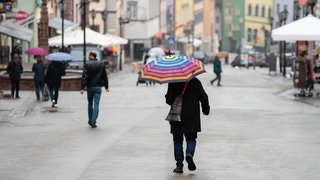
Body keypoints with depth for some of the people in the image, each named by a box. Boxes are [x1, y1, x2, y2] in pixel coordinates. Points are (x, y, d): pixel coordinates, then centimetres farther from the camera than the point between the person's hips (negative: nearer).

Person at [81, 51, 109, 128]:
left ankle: (90, 120, 22)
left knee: (90, 104, 15)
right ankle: (93, 122, -9)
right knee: (96, 105, -1)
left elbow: (84, 77, -12)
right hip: (98, 87, 1)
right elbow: (105, 76, 6)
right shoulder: (102, 64, 1)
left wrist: (82, 88, -12)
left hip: (90, 87, -1)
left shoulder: (87, 65, -8)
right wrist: (106, 86, 15)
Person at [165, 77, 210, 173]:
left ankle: (179, 165, 7)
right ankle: (189, 154, -16)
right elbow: (203, 97, 2)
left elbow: (169, 99, -9)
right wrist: (206, 109, 19)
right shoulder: (195, 82, -2)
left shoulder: (173, 83, -7)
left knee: (178, 140, 10)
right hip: (192, 117, 1)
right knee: (191, 138, 15)